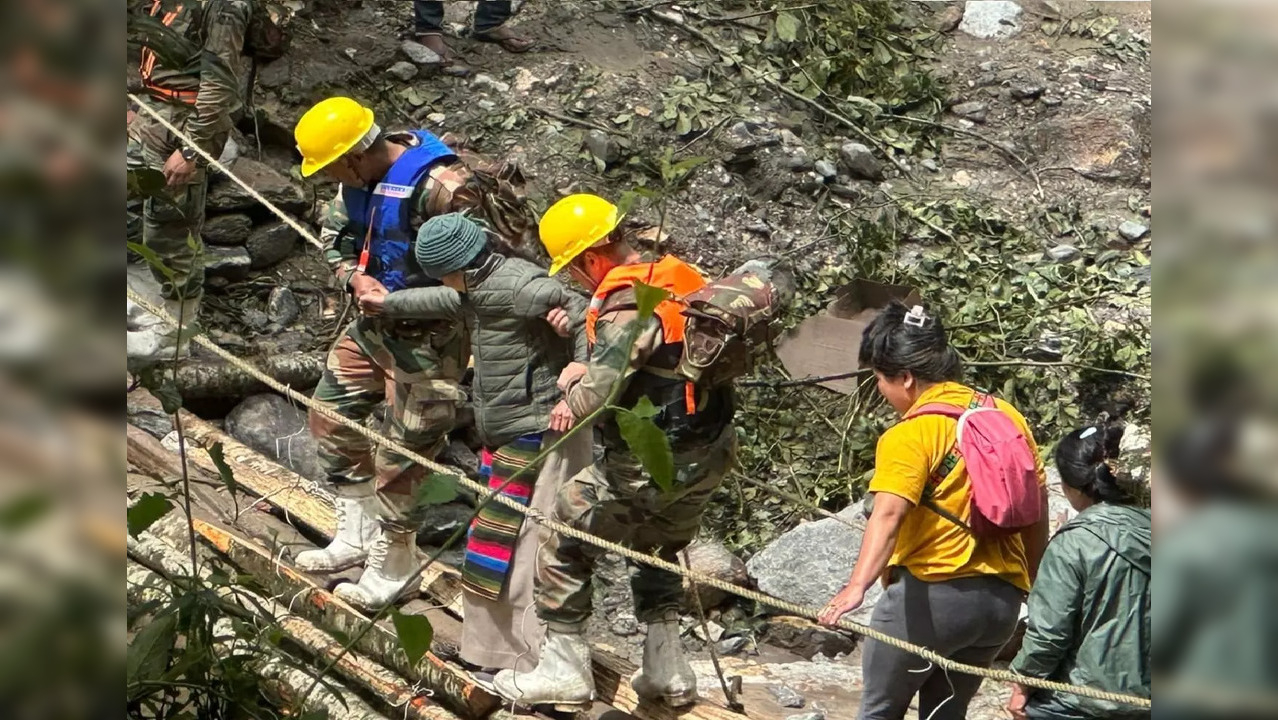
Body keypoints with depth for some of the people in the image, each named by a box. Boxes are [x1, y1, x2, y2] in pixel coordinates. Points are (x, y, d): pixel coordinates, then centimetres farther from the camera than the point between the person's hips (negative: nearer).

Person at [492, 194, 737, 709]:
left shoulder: (627, 308, -23)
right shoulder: (681, 278, 3)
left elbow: (592, 401, -29)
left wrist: (573, 381, -5)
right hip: (708, 457, 8)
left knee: (564, 544, 7)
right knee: (658, 550, 28)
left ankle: (565, 668, 12)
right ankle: (667, 669, 29)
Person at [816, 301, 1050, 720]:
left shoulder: (911, 435, -11)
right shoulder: (1007, 417, 9)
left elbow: (888, 514, -28)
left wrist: (857, 586, -40)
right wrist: (1034, 589, 23)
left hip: (931, 591, -6)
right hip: (1002, 599, 7)